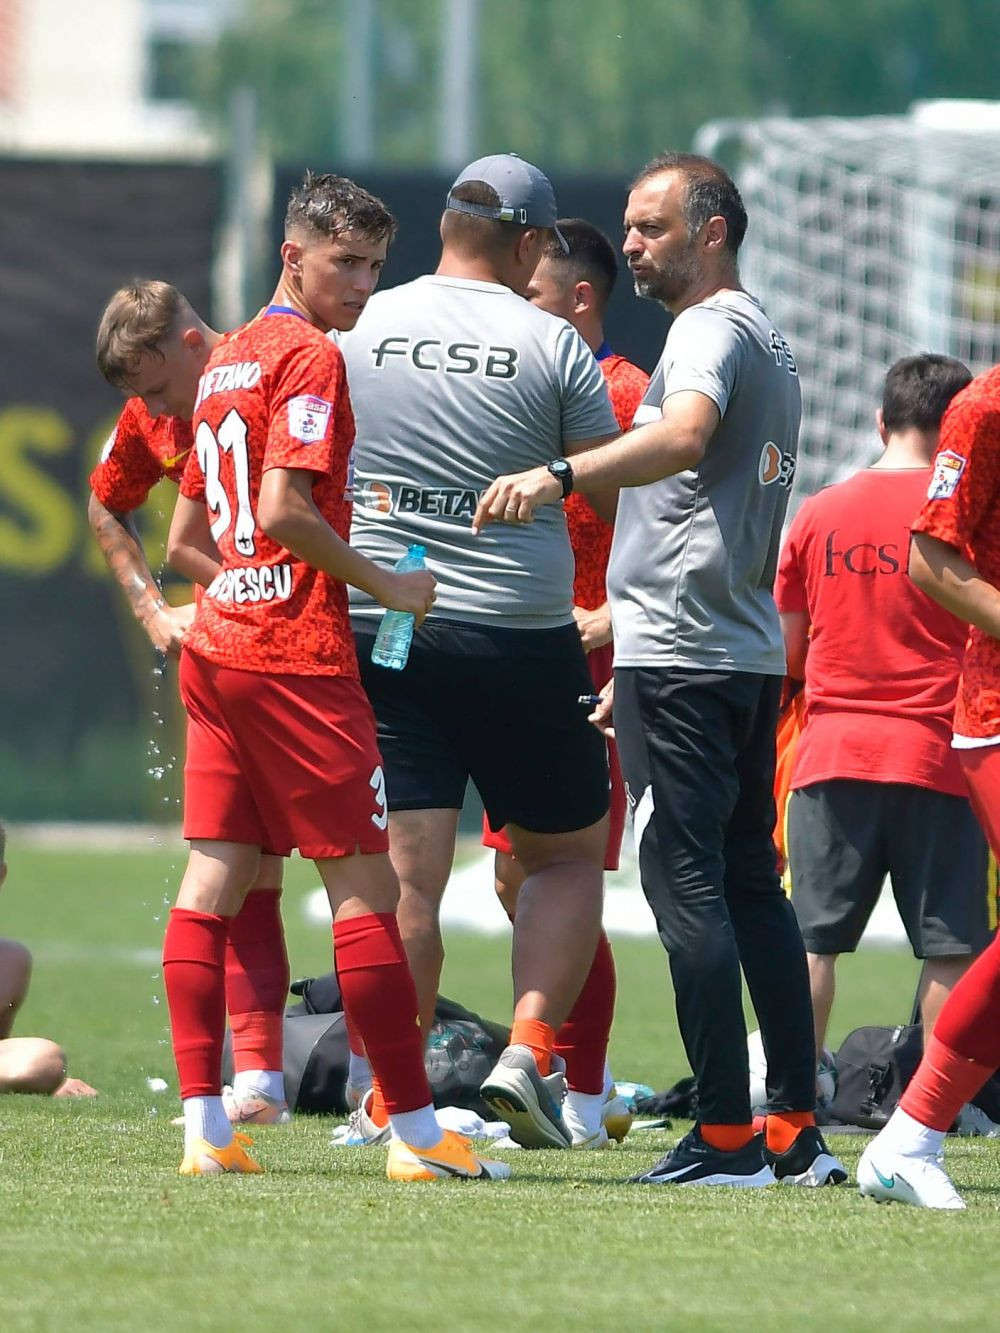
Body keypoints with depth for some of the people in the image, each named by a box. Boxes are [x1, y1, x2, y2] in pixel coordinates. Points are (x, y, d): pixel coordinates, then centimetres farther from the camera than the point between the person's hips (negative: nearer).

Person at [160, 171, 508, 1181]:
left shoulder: (225, 363, 19)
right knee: (365, 884, -5)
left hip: (216, 641, 9)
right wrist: (385, 585, -13)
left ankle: (205, 1128, -1)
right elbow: (283, 508, -20)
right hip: (296, 656, -9)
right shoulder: (311, 358, -9)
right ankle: (416, 1132, -5)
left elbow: (184, 541, 22)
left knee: (212, 878, 4)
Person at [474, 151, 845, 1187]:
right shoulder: (768, 341, 22)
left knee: (685, 882, -9)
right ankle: (797, 1131, 10)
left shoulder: (712, 327, -9)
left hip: (678, 657, -10)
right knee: (750, 884, 11)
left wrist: (560, 475, -46)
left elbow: (685, 438, -32)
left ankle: (726, 1138, -11)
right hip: (752, 652, 10)